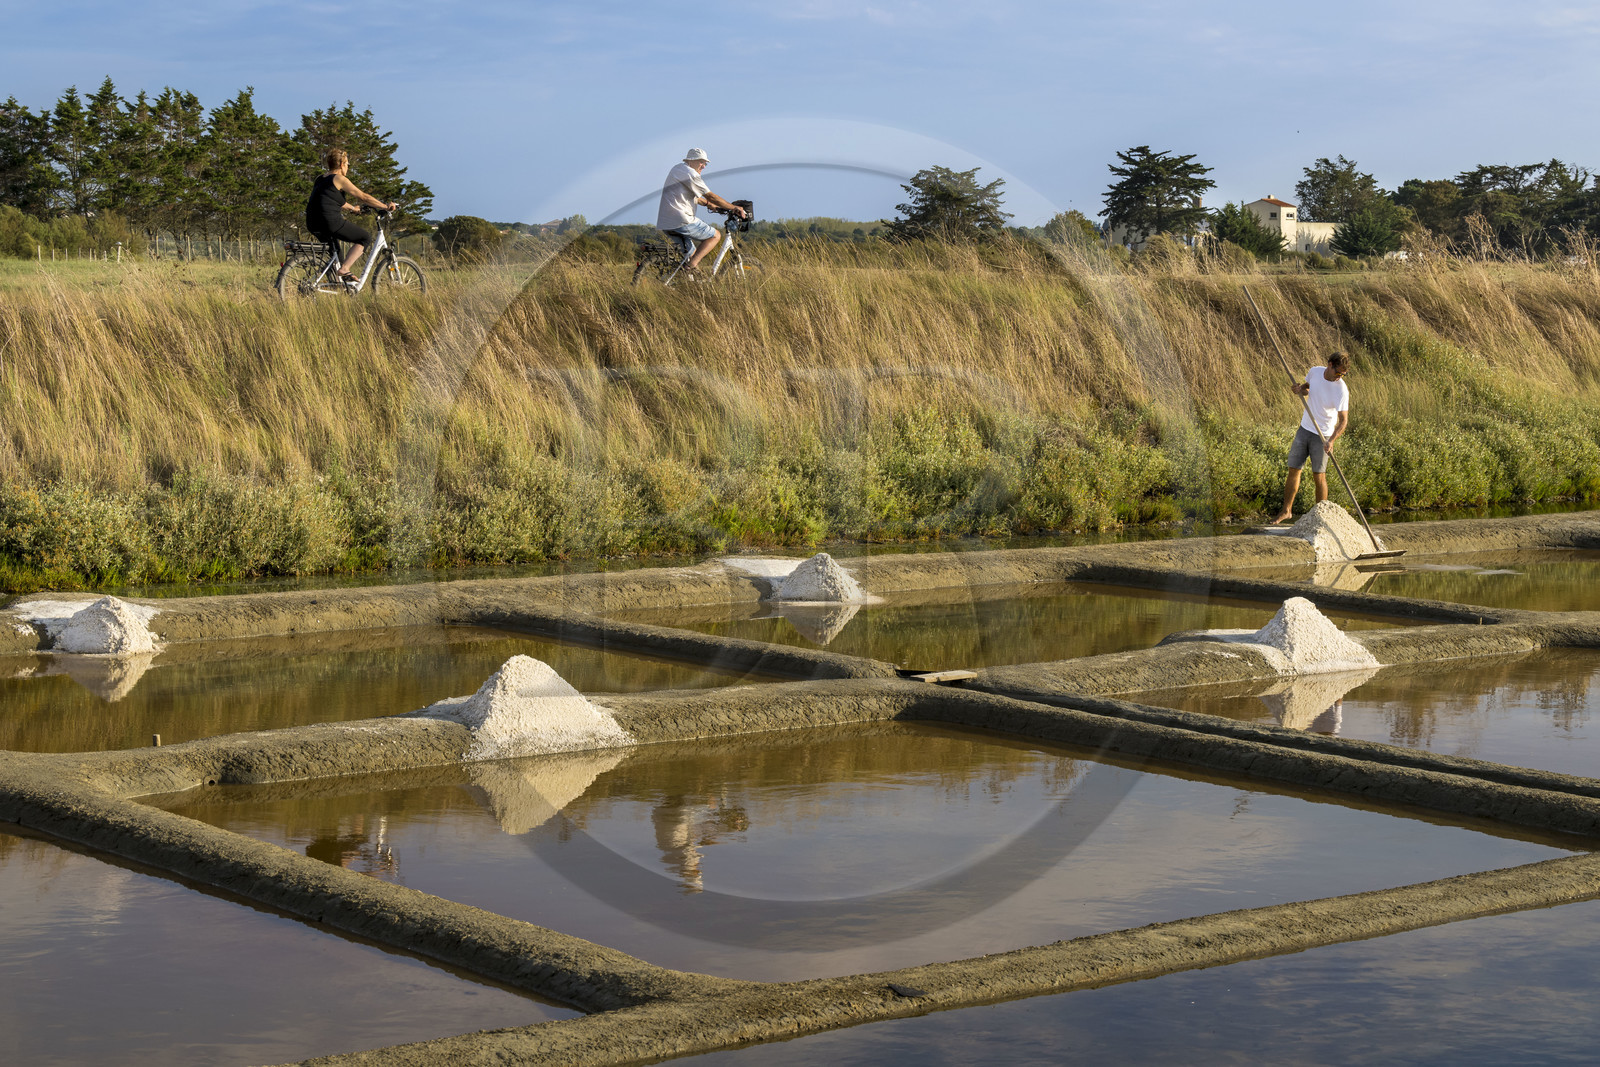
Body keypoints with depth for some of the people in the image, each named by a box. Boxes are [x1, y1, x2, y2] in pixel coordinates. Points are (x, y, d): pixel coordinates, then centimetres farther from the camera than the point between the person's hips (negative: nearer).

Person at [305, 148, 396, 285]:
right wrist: (385, 207, 1)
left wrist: (352, 207, 47)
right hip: (331, 222, -9)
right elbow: (363, 197, -6)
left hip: (313, 225, 9)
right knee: (365, 238, 4)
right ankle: (344, 269, -7)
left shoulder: (320, 180, 20)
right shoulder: (340, 179, -4)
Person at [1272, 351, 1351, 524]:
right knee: (1293, 470, 7)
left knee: (1319, 476, -3)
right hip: (1305, 429, 5)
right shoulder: (1314, 372, -5)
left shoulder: (1341, 389, -19)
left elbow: (1343, 420, -21)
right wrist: (1301, 390, -8)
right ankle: (1286, 511, 16)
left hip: (1323, 436, -5)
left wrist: (1331, 441, -34)